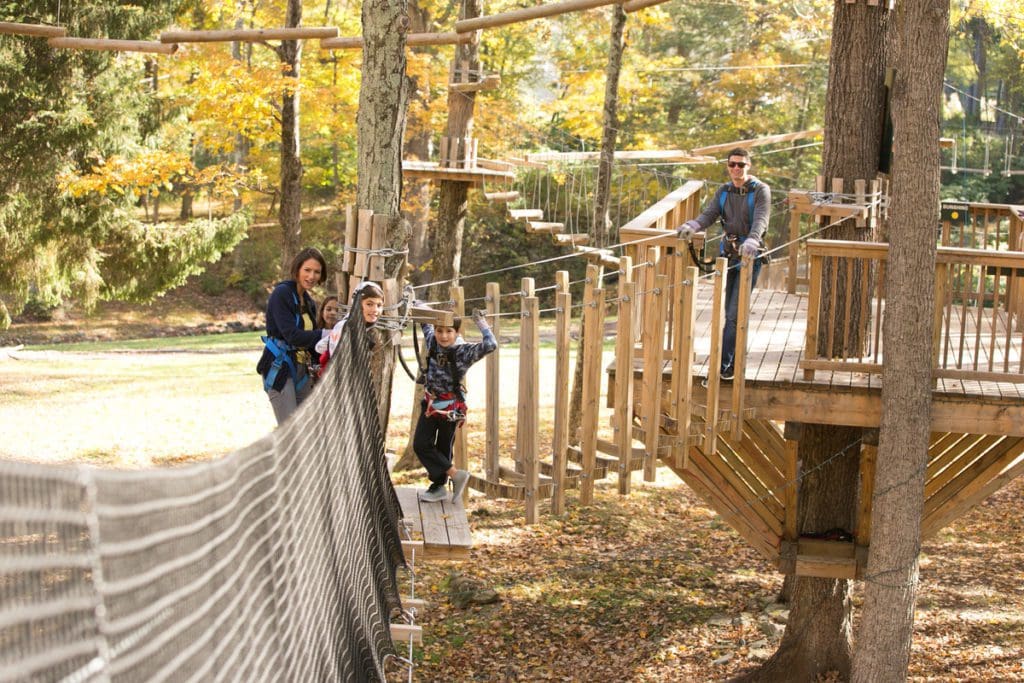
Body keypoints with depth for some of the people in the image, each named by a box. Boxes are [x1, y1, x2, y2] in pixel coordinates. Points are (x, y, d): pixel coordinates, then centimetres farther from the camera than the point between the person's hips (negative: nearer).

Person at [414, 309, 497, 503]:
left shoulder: (463, 352, -18)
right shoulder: (432, 343, -4)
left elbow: (490, 345, -32)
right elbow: (426, 325, 19)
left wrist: (481, 323, -23)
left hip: (450, 407, -5)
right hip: (430, 404, 5)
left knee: (443, 448, 8)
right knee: (420, 444, 1)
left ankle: (438, 486, 23)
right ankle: (455, 474, 9)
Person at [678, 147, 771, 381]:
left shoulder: (761, 190, -5)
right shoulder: (723, 192, 10)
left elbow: (760, 220, -21)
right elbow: (709, 214, -3)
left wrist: (752, 241, -41)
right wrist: (693, 226, -26)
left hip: (750, 256, -5)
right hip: (727, 255, 5)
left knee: (734, 313, -11)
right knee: (728, 312, 8)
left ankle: (724, 362, -12)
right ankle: (734, 360, 21)